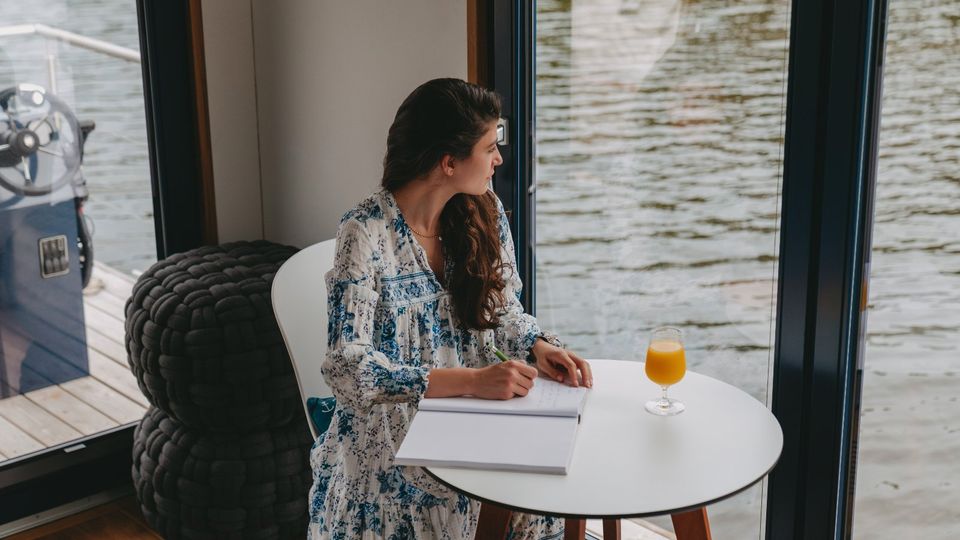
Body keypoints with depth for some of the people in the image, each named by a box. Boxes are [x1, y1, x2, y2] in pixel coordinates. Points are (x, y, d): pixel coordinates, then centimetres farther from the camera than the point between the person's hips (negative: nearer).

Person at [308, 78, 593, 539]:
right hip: (394, 430, -5)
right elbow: (346, 367, -21)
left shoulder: (484, 211, 1)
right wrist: (471, 380, -29)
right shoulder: (366, 233, -16)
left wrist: (538, 346, -10)